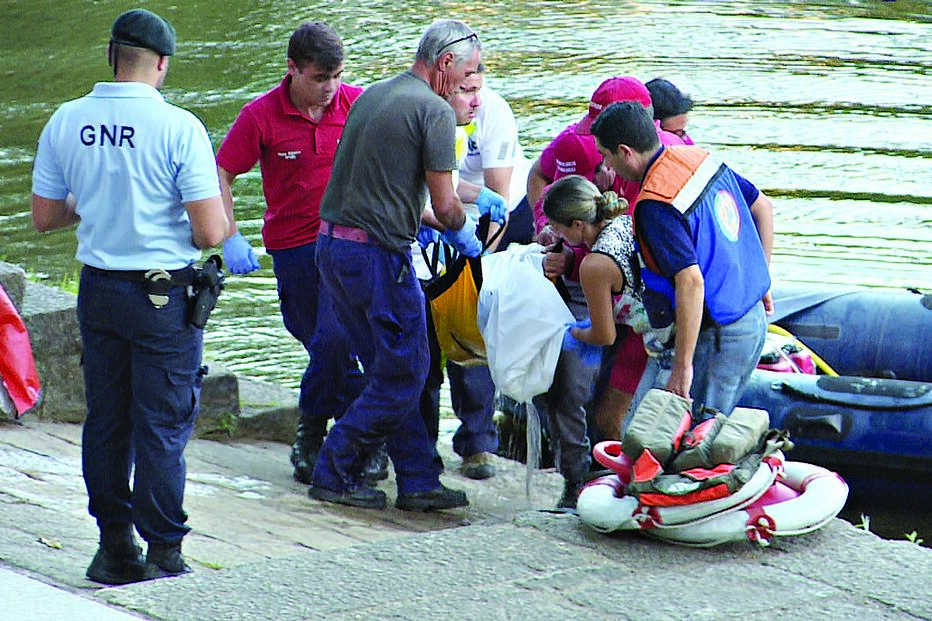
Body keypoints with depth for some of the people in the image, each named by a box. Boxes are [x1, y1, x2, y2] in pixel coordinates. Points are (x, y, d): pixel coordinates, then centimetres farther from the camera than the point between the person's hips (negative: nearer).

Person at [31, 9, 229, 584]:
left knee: (105, 421, 14)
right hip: (164, 294, -5)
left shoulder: (66, 121, -2)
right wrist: (217, 229, 6)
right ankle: (163, 555, 7)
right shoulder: (179, 127, -15)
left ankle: (115, 548, 21)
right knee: (162, 427, 3)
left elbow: (45, 216, 6)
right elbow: (211, 232, -17)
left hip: (97, 291, 5)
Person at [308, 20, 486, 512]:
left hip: (331, 245, 9)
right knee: (403, 374, 2)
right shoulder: (434, 111, -10)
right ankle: (334, 474, 5)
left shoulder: (373, 95, 16)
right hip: (378, 254, -9)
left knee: (390, 372, 14)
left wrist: (424, 219, 25)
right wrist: (462, 232, 10)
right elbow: (444, 203, -10)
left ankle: (418, 480, 15)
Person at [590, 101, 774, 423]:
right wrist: (760, 282, 26)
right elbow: (763, 208, 16)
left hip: (714, 339, -9)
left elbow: (691, 282, -30)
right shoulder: (701, 158, 4)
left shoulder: (655, 207, -23)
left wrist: (682, 367, -26)